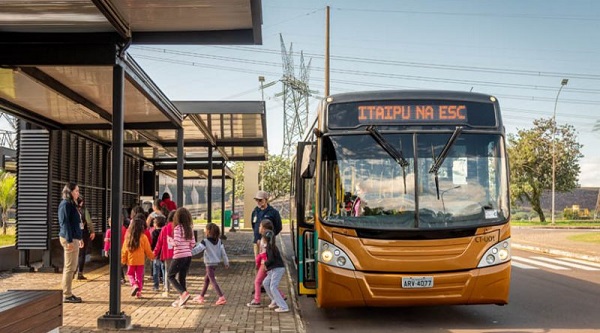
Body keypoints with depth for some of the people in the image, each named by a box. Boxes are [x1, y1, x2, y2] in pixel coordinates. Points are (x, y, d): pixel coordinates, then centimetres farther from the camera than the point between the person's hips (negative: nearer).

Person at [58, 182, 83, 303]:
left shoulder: (71, 204, 18)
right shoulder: (65, 205, -12)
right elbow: (65, 223, -17)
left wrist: (79, 238, 24)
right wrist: (69, 240, -21)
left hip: (74, 238, 10)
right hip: (69, 239, -10)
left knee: (72, 268, 14)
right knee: (70, 268, -5)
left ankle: (67, 293, 21)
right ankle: (67, 295, 0)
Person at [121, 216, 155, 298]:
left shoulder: (128, 237, -5)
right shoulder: (143, 237, -10)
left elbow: (124, 250, 1)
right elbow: (148, 250, -3)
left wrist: (123, 260, 11)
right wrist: (152, 256, 14)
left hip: (131, 260, 1)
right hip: (140, 261, -1)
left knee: (130, 274, 18)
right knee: (139, 276, 10)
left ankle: (134, 285, -7)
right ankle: (138, 292, 10)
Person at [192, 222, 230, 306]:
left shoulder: (205, 241, -16)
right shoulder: (218, 240, 3)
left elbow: (198, 249, -24)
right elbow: (223, 252, 5)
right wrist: (226, 262, 11)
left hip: (209, 263, -7)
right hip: (216, 262, 7)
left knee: (212, 280, -5)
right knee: (206, 279, 19)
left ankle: (221, 297, -14)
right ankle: (201, 296, 28)